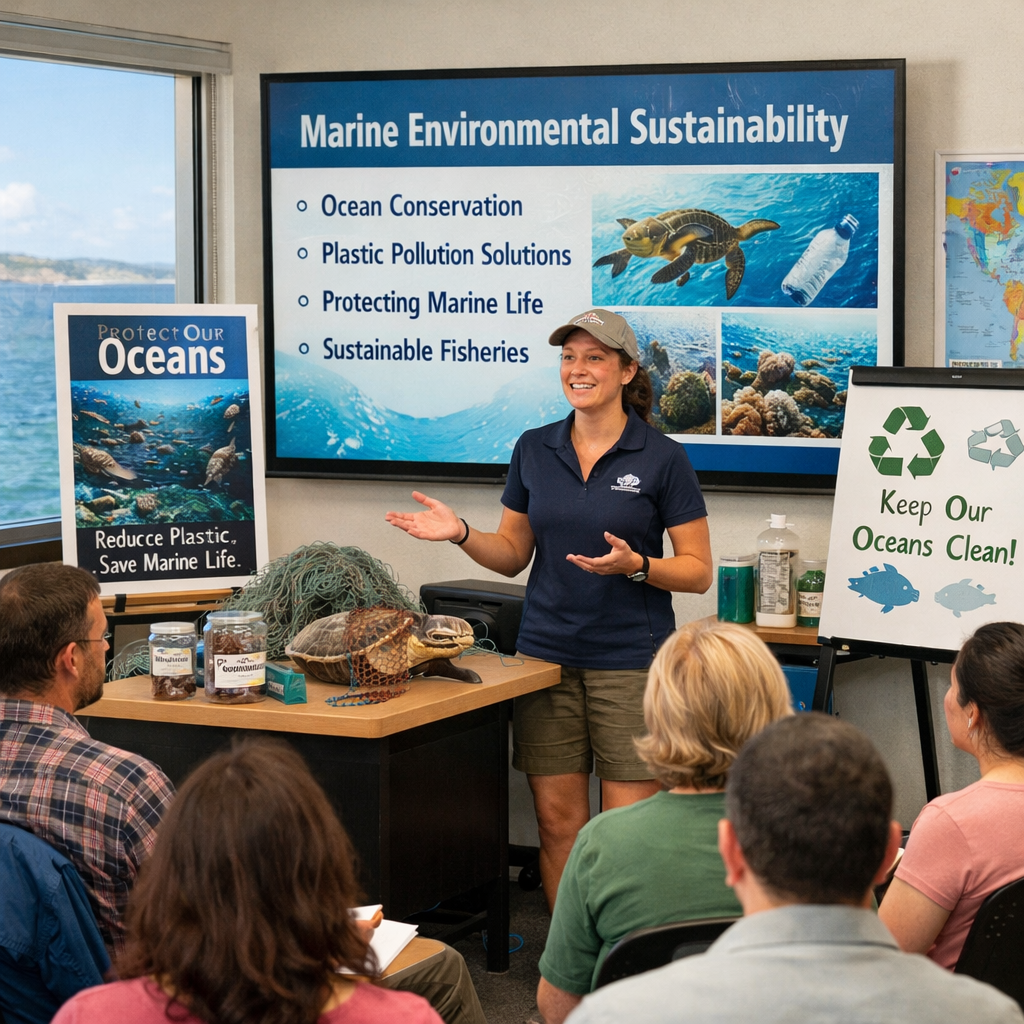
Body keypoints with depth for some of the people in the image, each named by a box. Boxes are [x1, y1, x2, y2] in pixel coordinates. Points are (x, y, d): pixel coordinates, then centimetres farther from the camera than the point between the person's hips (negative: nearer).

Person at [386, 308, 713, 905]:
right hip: (548, 652, 4)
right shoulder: (534, 451, 8)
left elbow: (698, 571, -4)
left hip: (630, 659, -4)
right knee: (558, 820, 4)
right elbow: (513, 554, 15)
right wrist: (462, 534, -3)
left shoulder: (663, 459, -4)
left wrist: (635, 565, -21)